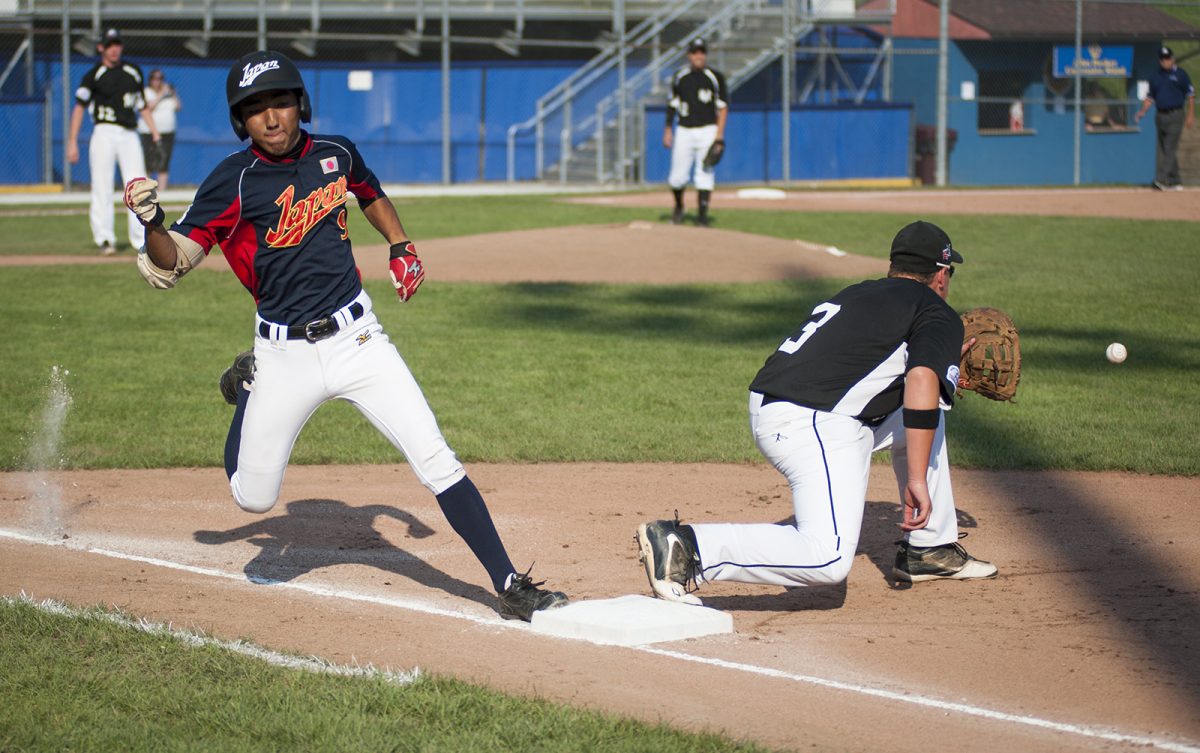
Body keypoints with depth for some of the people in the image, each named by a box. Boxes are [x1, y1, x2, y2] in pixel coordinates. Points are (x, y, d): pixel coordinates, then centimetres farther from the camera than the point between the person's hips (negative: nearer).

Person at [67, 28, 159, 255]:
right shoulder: (93, 75, 2)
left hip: (129, 134, 3)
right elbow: (79, 107, 0)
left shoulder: (133, 72, 14)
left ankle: (142, 239, -3)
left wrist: (154, 132, 11)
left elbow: (141, 105, 21)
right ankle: (104, 238, 1)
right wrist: (72, 142, -7)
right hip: (104, 133, -3)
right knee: (102, 187, -4)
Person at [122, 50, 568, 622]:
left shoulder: (336, 154, 4)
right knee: (253, 498, 5)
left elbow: (370, 194, 28)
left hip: (357, 339, 2)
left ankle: (510, 588, -7)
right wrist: (151, 223, -32)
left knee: (436, 460, -9)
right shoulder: (233, 182, -9)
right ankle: (247, 388, 34)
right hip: (283, 355, -2)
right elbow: (171, 263, -13)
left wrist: (400, 248, 16)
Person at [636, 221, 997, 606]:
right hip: (812, 423, -9)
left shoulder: (858, 293, 25)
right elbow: (921, 381, -17)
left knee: (923, 415, 26)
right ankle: (685, 546, -25)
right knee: (828, 559, -22)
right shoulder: (940, 317, 3)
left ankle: (930, 549, 29)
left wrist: (947, 363, 44)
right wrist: (918, 480, -20)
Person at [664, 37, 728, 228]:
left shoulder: (715, 77, 0)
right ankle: (678, 207, 27)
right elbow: (672, 105, 13)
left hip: (707, 131, -2)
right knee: (678, 176, 1)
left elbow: (723, 107, 0)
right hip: (684, 131, 2)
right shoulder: (680, 77, 8)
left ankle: (703, 215, -2)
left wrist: (719, 134, -9)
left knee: (704, 174, -7)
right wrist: (668, 131, 8)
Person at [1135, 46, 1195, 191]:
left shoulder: (1180, 74, 0)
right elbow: (1150, 96, 16)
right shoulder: (1155, 76, 12)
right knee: (1163, 150, 6)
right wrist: (1143, 111, 0)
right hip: (1160, 116, 6)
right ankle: (1174, 181, 13)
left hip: (1175, 115, -6)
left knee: (1170, 148, -13)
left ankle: (1162, 180, -21)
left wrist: (1191, 115, -6)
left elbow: (1191, 94, 0)